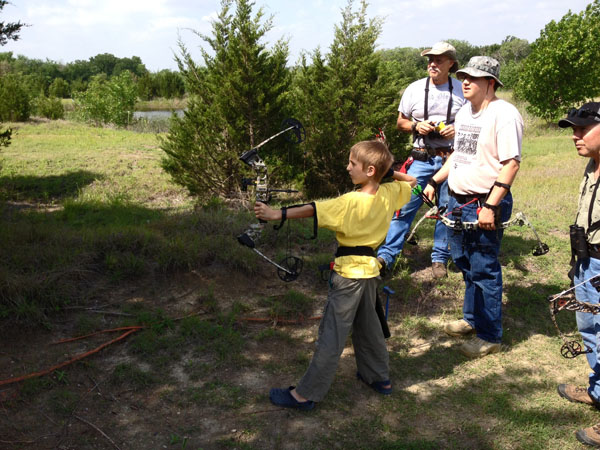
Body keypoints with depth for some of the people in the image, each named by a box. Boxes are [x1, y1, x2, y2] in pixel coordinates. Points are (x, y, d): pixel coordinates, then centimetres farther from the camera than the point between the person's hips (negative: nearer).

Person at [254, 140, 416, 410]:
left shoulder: (351, 202, -23)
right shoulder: (389, 193, -2)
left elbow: (311, 210, -30)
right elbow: (410, 181, 18)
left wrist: (277, 214, -31)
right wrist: (390, 171, 8)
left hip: (349, 272, -7)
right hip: (370, 268, 8)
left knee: (332, 335, -3)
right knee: (368, 325, 24)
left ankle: (306, 394, 7)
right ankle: (380, 377, 38)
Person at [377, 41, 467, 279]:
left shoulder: (462, 90, 3)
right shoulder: (415, 89, 5)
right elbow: (400, 122, 11)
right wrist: (416, 126, -9)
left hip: (451, 159, 0)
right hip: (421, 158, 0)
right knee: (405, 204, -5)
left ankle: (440, 258, 20)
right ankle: (386, 254, 1)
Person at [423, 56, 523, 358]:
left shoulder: (503, 114, -16)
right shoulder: (464, 112, 12)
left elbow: (511, 164, -20)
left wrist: (490, 206, -24)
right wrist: (434, 181, 18)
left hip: (484, 204, -9)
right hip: (458, 200, 9)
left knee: (484, 270, -1)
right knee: (464, 263, 20)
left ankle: (490, 336, 13)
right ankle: (472, 318, 38)